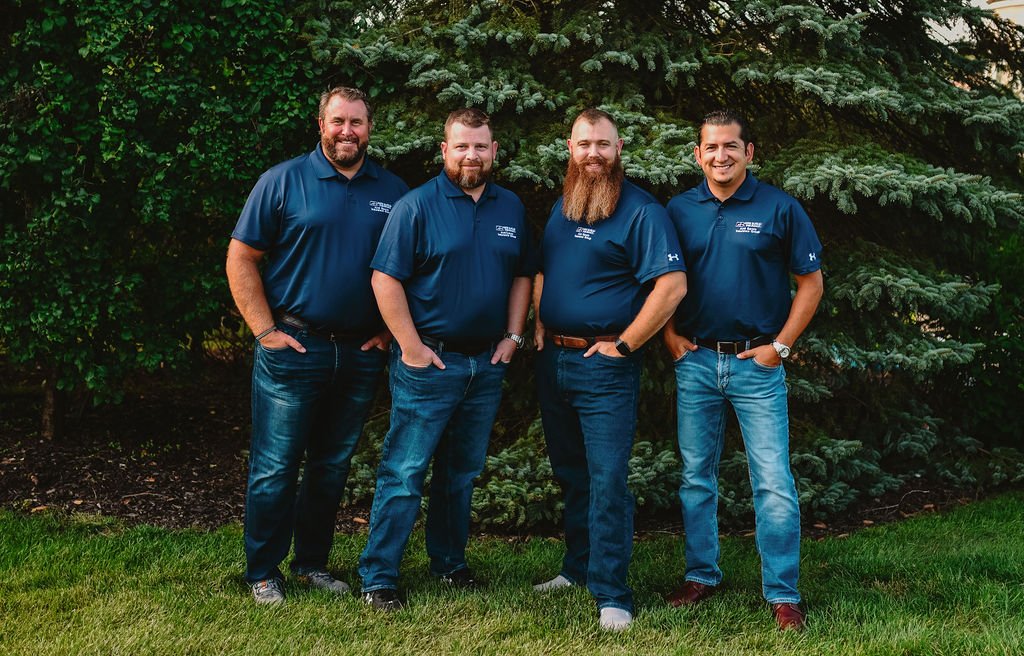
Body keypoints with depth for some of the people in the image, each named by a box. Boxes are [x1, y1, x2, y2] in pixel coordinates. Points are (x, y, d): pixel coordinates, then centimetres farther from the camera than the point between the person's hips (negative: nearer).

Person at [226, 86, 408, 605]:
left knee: (333, 466, 13)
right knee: (275, 467, 1)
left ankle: (313, 562, 27)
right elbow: (241, 258, -3)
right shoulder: (284, 182, -3)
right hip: (294, 347, -3)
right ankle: (262, 574, 13)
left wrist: (390, 329, 4)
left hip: (362, 353, 4)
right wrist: (265, 330, -9)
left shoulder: (392, 191, 7)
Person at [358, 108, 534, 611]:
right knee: (404, 473, -4)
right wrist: (411, 346, -15)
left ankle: (449, 562, 30)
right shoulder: (417, 206, -8)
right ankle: (377, 578, 3)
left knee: (462, 472, 16)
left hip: (487, 363, 6)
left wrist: (512, 335, 5)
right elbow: (386, 278, -12)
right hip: (429, 362, -5)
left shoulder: (511, 208, 9)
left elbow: (522, 276, 16)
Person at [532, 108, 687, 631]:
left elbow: (672, 286, -19)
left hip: (603, 366, -7)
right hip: (553, 361, 7)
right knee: (570, 475, 17)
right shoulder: (562, 205, 12)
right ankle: (579, 568, 31)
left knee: (607, 480, -7)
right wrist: (540, 325, 10)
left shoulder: (641, 210, -11)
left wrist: (623, 345, -16)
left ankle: (611, 595, 0)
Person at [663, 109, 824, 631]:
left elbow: (811, 282, 0)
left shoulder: (779, 208, -2)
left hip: (757, 362, -3)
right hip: (695, 360, 3)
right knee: (696, 476, 11)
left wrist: (781, 345, -6)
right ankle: (700, 576, 25)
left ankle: (783, 594, 4)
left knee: (773, 481, -4)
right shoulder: (679, 210, 6)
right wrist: (671, 335, 2)